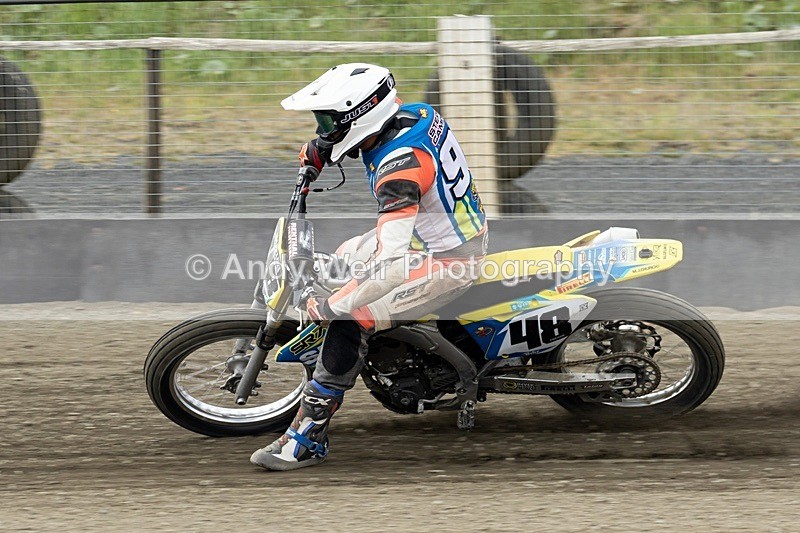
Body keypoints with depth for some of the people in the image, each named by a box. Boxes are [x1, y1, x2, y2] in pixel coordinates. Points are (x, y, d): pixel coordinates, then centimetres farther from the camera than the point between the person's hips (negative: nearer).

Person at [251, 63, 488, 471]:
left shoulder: (399, 168, -33)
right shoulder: (414, 114, -7)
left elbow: (391, 265, -39)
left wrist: (332, 306, -29)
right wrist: (317, 151, 8)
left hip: (445, 262, -10)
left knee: (349, 322, -19)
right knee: (344, 258, 26)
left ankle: (307, 438, -15)